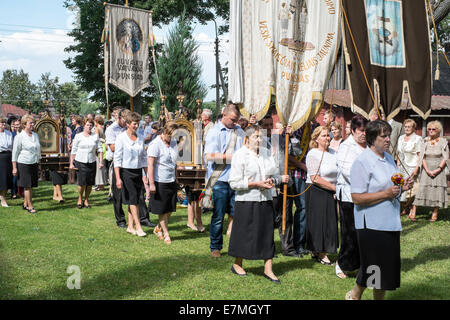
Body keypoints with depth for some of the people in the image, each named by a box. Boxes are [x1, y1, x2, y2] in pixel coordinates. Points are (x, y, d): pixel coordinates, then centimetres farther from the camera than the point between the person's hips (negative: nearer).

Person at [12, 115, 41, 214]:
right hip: (23, 164, -6)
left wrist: (38, 164, 18)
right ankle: (30, 206, 2)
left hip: (34, 164, 6)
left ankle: (25, 204, 20)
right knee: (27, 186, -4)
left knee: (31, 186, 7)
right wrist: (14, 167, -10)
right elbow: (15, 153, -6)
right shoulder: (19, 137, -7)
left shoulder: (35, 135, 11)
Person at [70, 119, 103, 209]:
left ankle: (86, 200, 18)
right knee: (82, 182, -9)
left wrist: (101, 161, -4)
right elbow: (73, 151, 5)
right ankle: (80, 199, 13)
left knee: (90, 183, 2)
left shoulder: (95, 136, 8)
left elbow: (100, 149, 7)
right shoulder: (78, 136, 4)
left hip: (92, 162, 2)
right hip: (80, 162, -2)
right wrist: (71, 163, 1)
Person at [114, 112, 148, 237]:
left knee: (135, 200, 7)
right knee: (133, 200, -7)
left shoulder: (140, 138, 9)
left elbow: (144, 158, 15)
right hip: (126, 172, -5)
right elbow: (117, 159, -8)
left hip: (138, 172, 5)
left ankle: (130, 226, 15)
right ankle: (138, 227, -4)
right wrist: (118, 178, -14)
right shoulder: (121, 138, -6)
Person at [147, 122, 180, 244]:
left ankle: (158, 228, 30)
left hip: (171, 181, 7)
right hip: (159, 182, -7)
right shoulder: (155, 144, -14)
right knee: (162, 210, 3)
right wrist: (151, 184, -19)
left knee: (170, 209, 10)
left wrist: (175, 177, 17)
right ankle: (166, 234, 16)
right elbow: (150, 165, -16)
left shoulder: (173, 142, 9)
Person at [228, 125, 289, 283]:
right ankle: (237, 264, 24)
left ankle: (268, 269, 10)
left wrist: (278, 179, -6)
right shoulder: (239, 155, -7)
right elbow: (234, 183, -12)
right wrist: (257, 184, -17)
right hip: (246, 201, -5)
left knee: (267, 233, 4)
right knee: (245, 233, 4)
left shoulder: (266, 154, 12)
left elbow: (274, 175, 18)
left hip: (265, 200, 5)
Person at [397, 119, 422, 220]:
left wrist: (416, 169, -16)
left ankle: (413, 212, -5)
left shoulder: (417, 139, -5)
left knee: (413, 189, -8)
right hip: (402, 167, 6)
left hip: (412, 167, -6)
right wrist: (397, 166, 13)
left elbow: (419, 155, -9)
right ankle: (407, 208, 18)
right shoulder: (401, 138, 14)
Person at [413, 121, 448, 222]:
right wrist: (427, 170, -9)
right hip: (426, 170, 1)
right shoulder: (425, 141, 6)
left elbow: (445, 158, -2)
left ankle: (435, 214, 5)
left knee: (437, 190, -1)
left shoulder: (443, 142, 1)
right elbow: (422, 157, 3)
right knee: (423, 188, -5)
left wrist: (438, 170, -12)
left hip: (438, 170, -1)